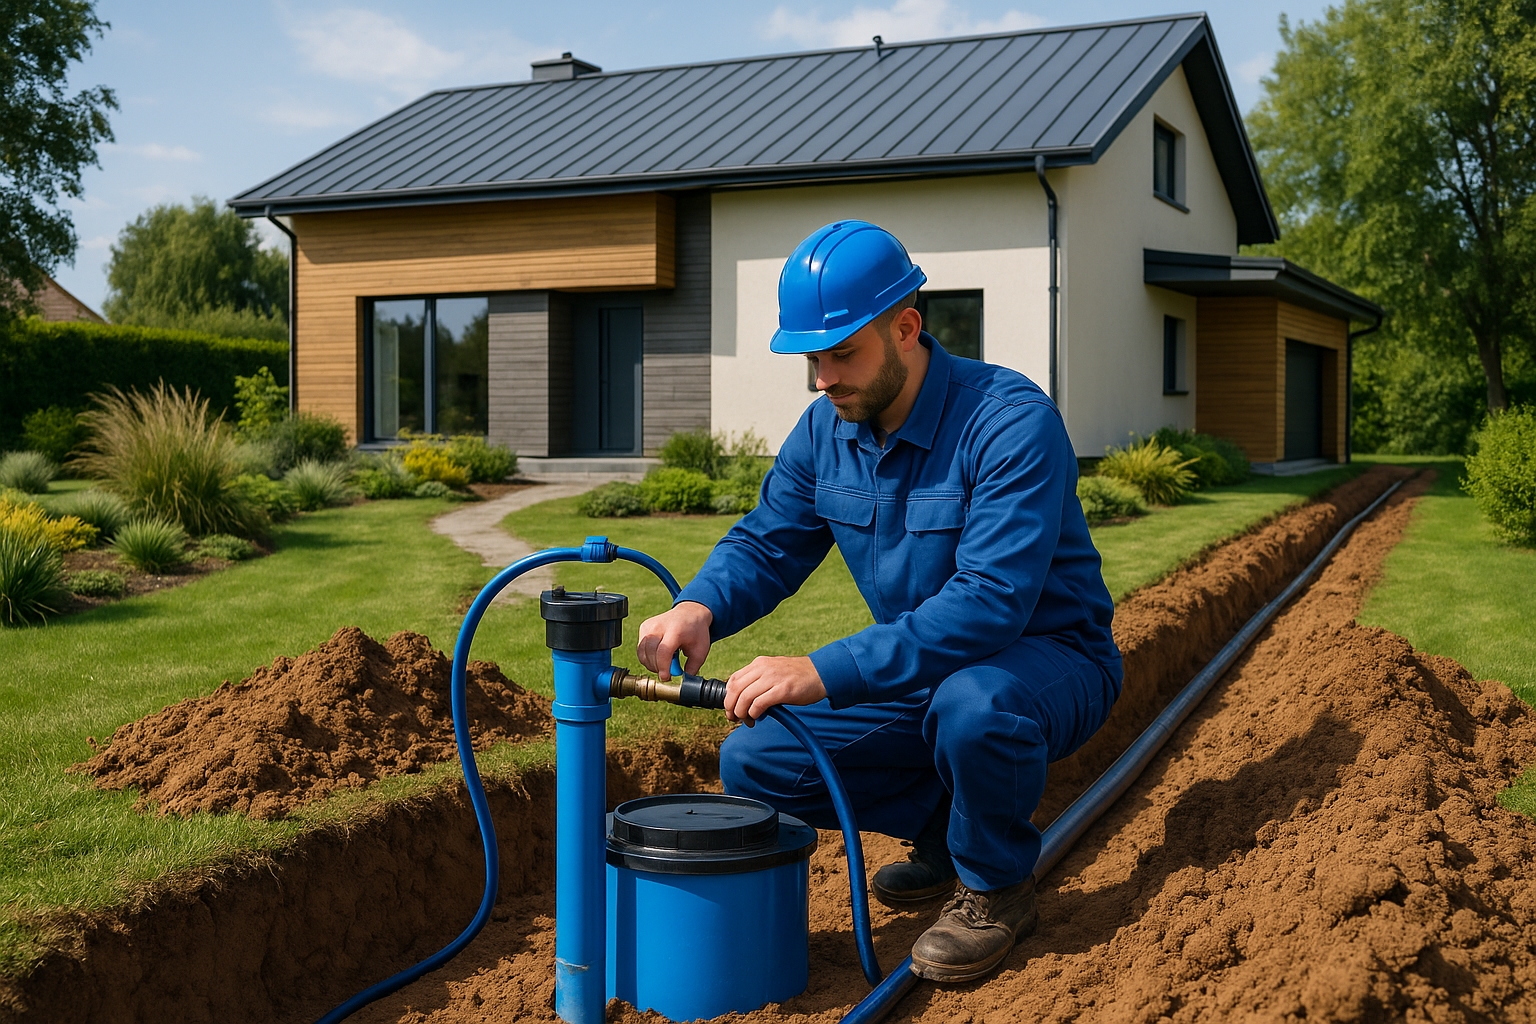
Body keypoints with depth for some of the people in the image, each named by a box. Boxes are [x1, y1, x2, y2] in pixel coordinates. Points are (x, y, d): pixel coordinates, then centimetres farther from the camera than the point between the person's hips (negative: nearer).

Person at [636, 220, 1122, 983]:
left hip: (1047, 660, -6)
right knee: (753, 764, -6)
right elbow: (766, 543, 4)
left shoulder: (1011, 423, -27)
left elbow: (990, 602, -36)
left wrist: (824, 672, -44)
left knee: (974, 704, -40)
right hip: (917, 671, 7)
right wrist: (698, 608, -21)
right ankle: (944, 830, 14)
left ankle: (997, 885, -8)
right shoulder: (826, 429, -4)